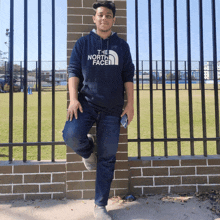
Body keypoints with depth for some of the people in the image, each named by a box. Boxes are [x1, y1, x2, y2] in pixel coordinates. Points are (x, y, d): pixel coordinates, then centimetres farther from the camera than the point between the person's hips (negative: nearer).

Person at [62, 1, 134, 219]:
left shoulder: (122, 46, 10)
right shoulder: (83, 43, 7)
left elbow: (128, 76, 10)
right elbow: (73, 71, 3)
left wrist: (130, 104, 2)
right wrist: (73, 98, -11)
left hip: (112, 109, 1)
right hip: (86, 103, 0)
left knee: (107, 158, 2)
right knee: (71, 135, -28)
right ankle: (88, 150, 12)